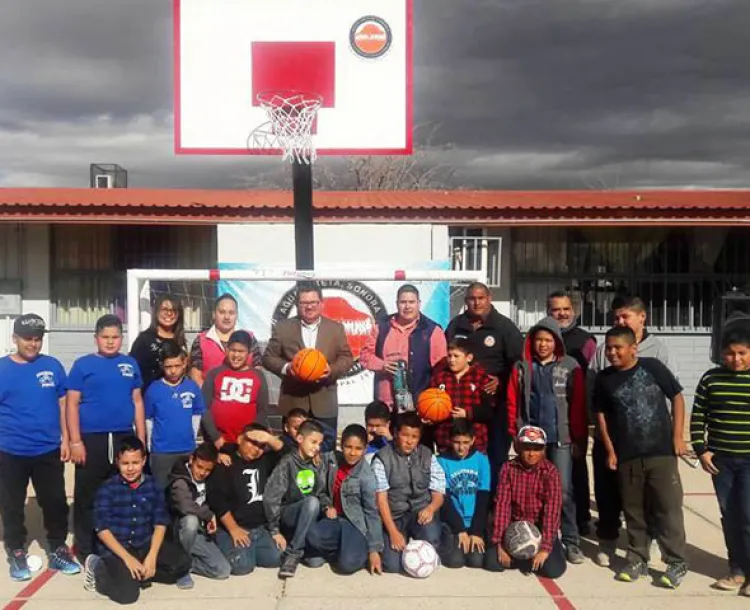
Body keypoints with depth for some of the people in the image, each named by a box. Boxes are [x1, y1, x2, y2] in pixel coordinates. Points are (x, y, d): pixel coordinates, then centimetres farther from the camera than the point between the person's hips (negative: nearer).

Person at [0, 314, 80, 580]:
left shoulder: (52, 366, 2)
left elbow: (62, 403, 7)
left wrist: (65, 439, 4)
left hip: (49, 450, 2)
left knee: (56, 502, 9)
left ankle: (58, 550, 24)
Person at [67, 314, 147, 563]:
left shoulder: (130, 364, 6)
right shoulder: (83, 365, -2)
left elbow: (138, 402, 9)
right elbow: (72, 404, -4)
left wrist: (141, 438, 6)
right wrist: (75, 441, -10)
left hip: (124, 438, 3)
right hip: (91, 439, -3)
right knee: (87, 497, 4)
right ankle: (86, 550, 16)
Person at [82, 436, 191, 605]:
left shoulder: (152, 486, 0)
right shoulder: (107, 489, -9)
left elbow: (160, 524, -2)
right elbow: (102, 529, -13)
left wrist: (152, 557, -17)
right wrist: (127, 558, -22)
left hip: (145, 545, 4)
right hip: (115, 548, -4)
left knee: (182, 563, -16)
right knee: (127, 592, -25)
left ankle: (136, 574, -5)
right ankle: (97, 567, 2)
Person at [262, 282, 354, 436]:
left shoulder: (336, 328, 6)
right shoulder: (282, 327, 3)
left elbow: (346, 357, 6)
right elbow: (268, 357, 4)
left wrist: (332, 370, -14)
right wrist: (286, 367, -16)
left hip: (325, 404, 1)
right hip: (293, 403, -1)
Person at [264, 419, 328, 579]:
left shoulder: (316, 464, 3)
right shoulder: (287, 463, -14)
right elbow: (271, 498, -18)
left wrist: (327, 506, -17)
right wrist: (275, 531, -20)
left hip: (309, 517, 5)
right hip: (286, 515, -5)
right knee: (312, 502, -35)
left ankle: (292, 553, 12)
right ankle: (293, 553, -23)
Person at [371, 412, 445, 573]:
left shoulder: (428, 457, 4)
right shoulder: (382, 458, -5)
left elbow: (438, 494, 3)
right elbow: (381, 498, -7)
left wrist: (430, 508, -21)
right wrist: (393, 531, -16)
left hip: (421, 510, 1)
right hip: (393, 515, -1)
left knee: (431, 537, -32)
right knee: (392, 565, -19)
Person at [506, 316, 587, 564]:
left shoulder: (570, 367, 0)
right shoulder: (521, 368, 4)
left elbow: (579, 405, -1)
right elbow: (512, 403, 4)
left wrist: (579, 439, -3)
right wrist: (515, 434, -1)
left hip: (561, 438, -2)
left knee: (564, 491, -2)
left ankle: (571, 542, 7)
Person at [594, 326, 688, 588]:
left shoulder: (652, 367, -5)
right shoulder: (605, 378, 2)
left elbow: (677, 398, 1)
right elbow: (601, 415, 9)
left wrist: (677, 436, -3)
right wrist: (610, 450, 5)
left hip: (662, 451, -3)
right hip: (627, 456, 3)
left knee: (668, 507, 0)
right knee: (634, 510, 11)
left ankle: (677, 563, 11)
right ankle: (638, 559, 24)